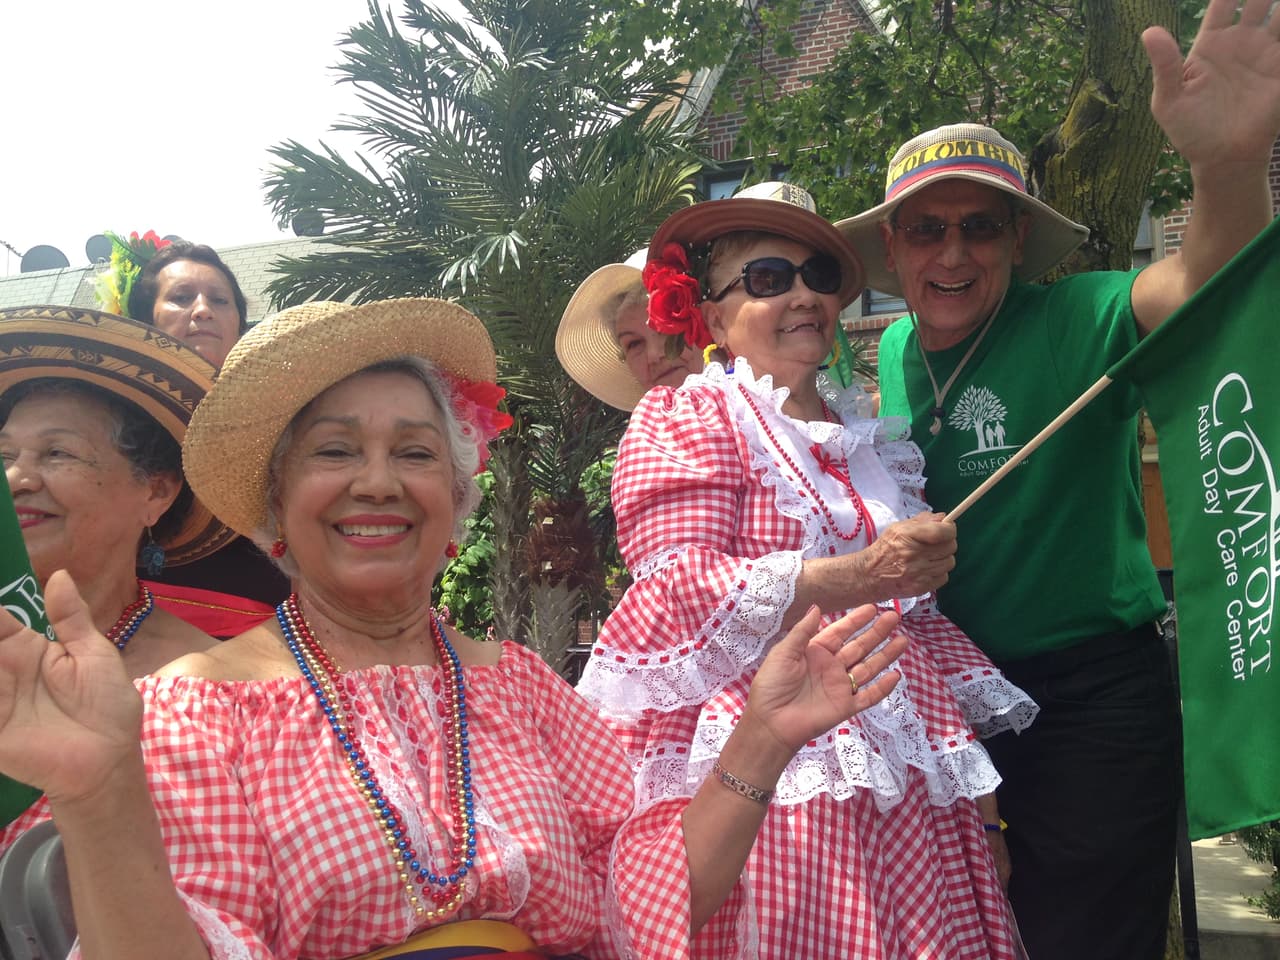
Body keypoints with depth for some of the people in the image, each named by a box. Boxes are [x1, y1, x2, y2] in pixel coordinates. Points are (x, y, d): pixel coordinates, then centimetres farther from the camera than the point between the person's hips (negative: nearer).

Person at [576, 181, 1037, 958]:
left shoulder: (869, 439, 17)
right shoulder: (685, 419, 0)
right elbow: (679, 588, -13)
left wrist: (977, 770, 18)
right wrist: (857, 577, -23)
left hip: (901, 769, 6)